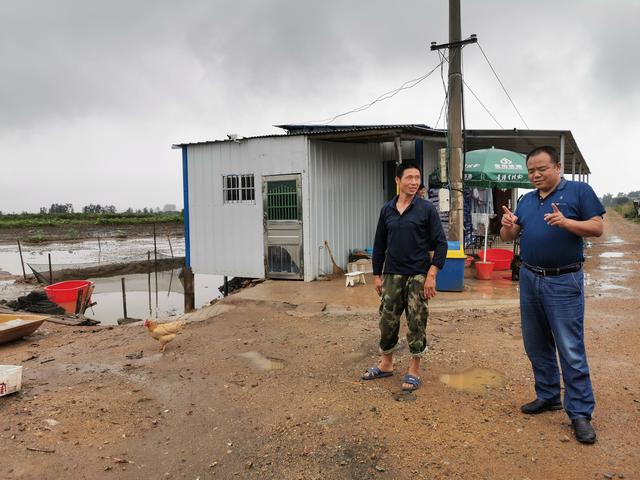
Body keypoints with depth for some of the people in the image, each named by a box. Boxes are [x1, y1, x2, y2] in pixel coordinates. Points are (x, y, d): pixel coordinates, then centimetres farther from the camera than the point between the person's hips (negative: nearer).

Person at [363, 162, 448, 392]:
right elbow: (379, 245, 11)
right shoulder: (387, 210, 6)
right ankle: (386, 364, 28)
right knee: (387, 321, 9)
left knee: (416, 323, 4)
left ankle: (414, 371, 19)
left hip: (418, 275, -3)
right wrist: (377, 275, 9)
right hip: (392, 275, 3)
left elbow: (441, 243, -6)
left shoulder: (427, 209, -4)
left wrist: (431, 275, -13)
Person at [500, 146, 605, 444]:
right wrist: (508, 226, -12)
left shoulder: (579, 191, -2)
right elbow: (508, 237, 11)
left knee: (571, 350, -4)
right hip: (529, 279, 6)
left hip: (563, 282, -6)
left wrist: (566, 222, -24)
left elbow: (597, 228, -7)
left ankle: (580, 412, 8)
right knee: (536, 345, 13)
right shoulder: (526, 200, 13)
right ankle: (548, 396, 29)